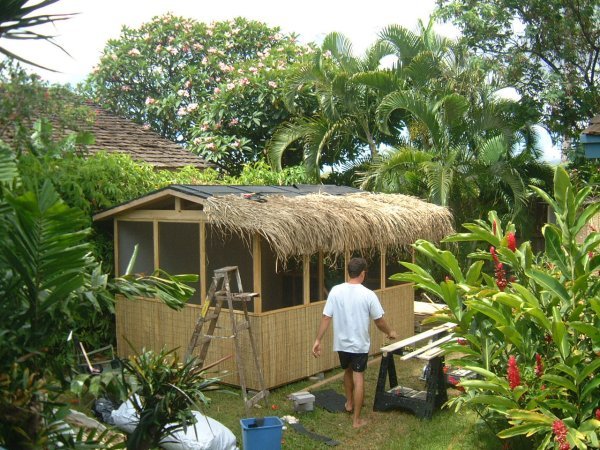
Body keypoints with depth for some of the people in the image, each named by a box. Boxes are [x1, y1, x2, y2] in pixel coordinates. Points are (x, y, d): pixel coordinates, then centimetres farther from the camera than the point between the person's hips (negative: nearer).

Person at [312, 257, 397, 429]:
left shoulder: (336, 291, -8)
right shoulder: (368, 295, -14)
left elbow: (326, 318, -8)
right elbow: (379, 320, -5)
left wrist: (318, 340, -2)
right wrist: (390, 332, 14)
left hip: (341, 343, 3)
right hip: (360, 344, -3)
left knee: (347, 371, 26)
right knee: (358, 378, 4)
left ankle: (349, 403, 44)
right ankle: (356, 419, 7)